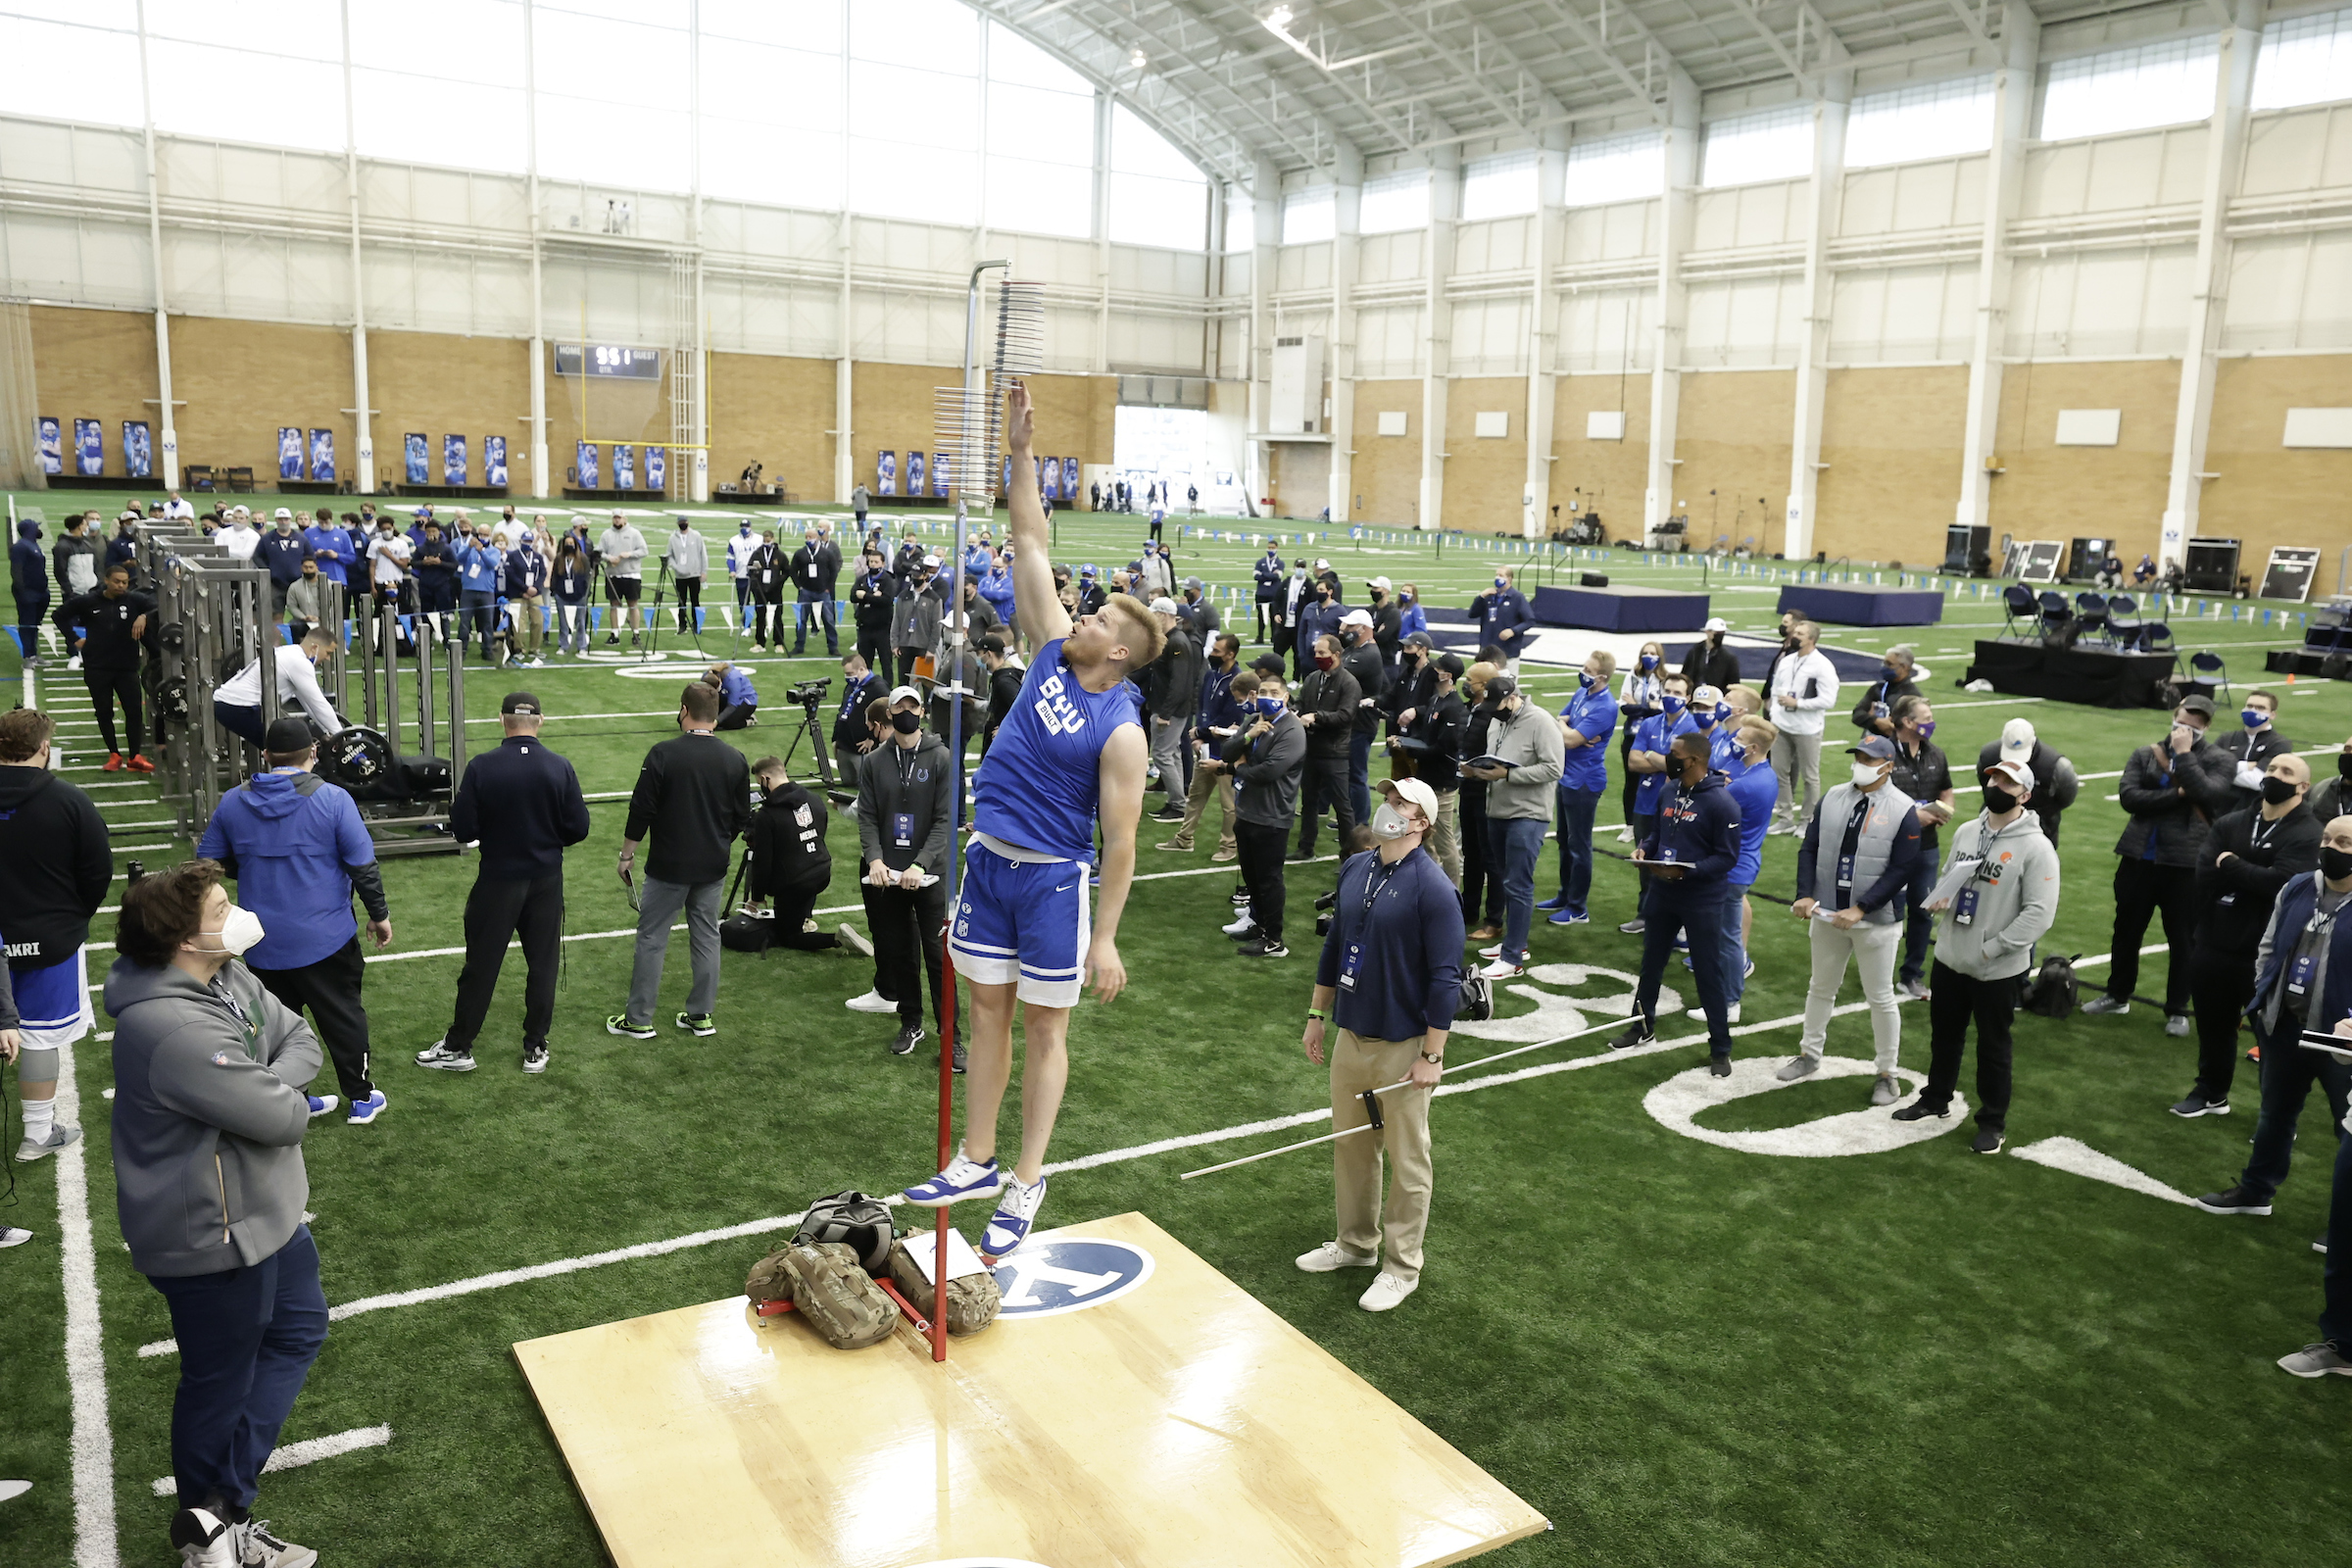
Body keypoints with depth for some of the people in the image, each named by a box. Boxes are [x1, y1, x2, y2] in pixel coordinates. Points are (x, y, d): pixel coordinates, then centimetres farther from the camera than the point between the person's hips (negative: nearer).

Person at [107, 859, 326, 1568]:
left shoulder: (229, 977, -2)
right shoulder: (175, 1029, -33)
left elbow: (302, 1042, 2)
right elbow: (282, 1118, -29)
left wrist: (271, 1084, -18)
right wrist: (285, 1095, -7)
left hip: (263, 1210, 10)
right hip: (214, 1239, -10)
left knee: (298, 1332, 22)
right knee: (222, 1381, 10)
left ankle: (221, 1510, 29)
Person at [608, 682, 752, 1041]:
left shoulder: (664, 754, -13)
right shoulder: (735, 760, -1)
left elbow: (641, 810, -11)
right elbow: (742, 818, 7)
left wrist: (627, 854, 2)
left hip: (668, 866, -4)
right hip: (714, 867, 4)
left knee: (651, 939, 6)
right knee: (707, 937, 13)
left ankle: (638, 1019, 12)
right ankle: (701, 1016, 19)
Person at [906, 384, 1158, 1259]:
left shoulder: (1121, 728, -16)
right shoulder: (1053, 654, 1)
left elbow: (1120, 842, -15)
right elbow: (1031, 546, 0)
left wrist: (1105, 939, -16)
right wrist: (1021, 453, -5)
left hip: (1053, 880, -6)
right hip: (989, 862, 6)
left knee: (1045, 1030, 6)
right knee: (987, 1014, 14)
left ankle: (1026, 1185, 18)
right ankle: (976, 1163, 28)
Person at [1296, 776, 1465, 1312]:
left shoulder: (1433, 888, -18)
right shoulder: (1354, 869, 4)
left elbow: (1445, 979, -17)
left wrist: (1432, 1056, -16)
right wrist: (1317, 1014, 16)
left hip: (1403, 1046, -7)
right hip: (1350, 1036, 7)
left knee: (1406, 1160, 8)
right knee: (1350, 1147, 19)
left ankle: (1401, 1267, 22)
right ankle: (1356, 1243, 37)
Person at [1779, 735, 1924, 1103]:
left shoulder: (1903, 810, -10)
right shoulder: (1833, 797, 3)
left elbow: (1900, 870, -13)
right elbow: (1809, 849, 5)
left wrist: (1860, 909, -20)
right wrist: (1805, 895, -9)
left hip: (1877, 921, -4)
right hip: (1826, 914, 4)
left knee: (1880, 998, 5)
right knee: (1821, 988, 18)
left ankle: (1887, 1074, 18)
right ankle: (1809, 1055, 34)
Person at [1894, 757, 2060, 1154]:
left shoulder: (2036, 847, -16)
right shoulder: (1966, 832, 5)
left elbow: (2040, 913, -20)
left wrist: (1991, 948, -19)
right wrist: (1937, 899, -5)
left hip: (1998, 970, -6)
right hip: (1949, 958, 6)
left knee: (1993, 1047, 8)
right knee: (1944, 1035, 21)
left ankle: (1993, 1122, 24)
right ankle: (1936, 1099, 40)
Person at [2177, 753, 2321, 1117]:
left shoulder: (2309, 835, -9)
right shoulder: (2230, 825, 7)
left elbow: (2281, 883, -24)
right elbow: (2204, 875, -5)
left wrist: (2230, 866, -12)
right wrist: (2253, 879, -16)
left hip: (2267, 954, -5)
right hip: (2213, 945, 5)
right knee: (2213, 1025, 18)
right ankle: (2211, 1093, 36)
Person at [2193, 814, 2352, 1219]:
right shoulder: (2296, 890, 4)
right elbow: (2269, 949, 13)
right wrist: (2264, 1002, 7)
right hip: (2285, 1028, 6)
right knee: (2275, 1114, 21)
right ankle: (2255, 1191, 36)